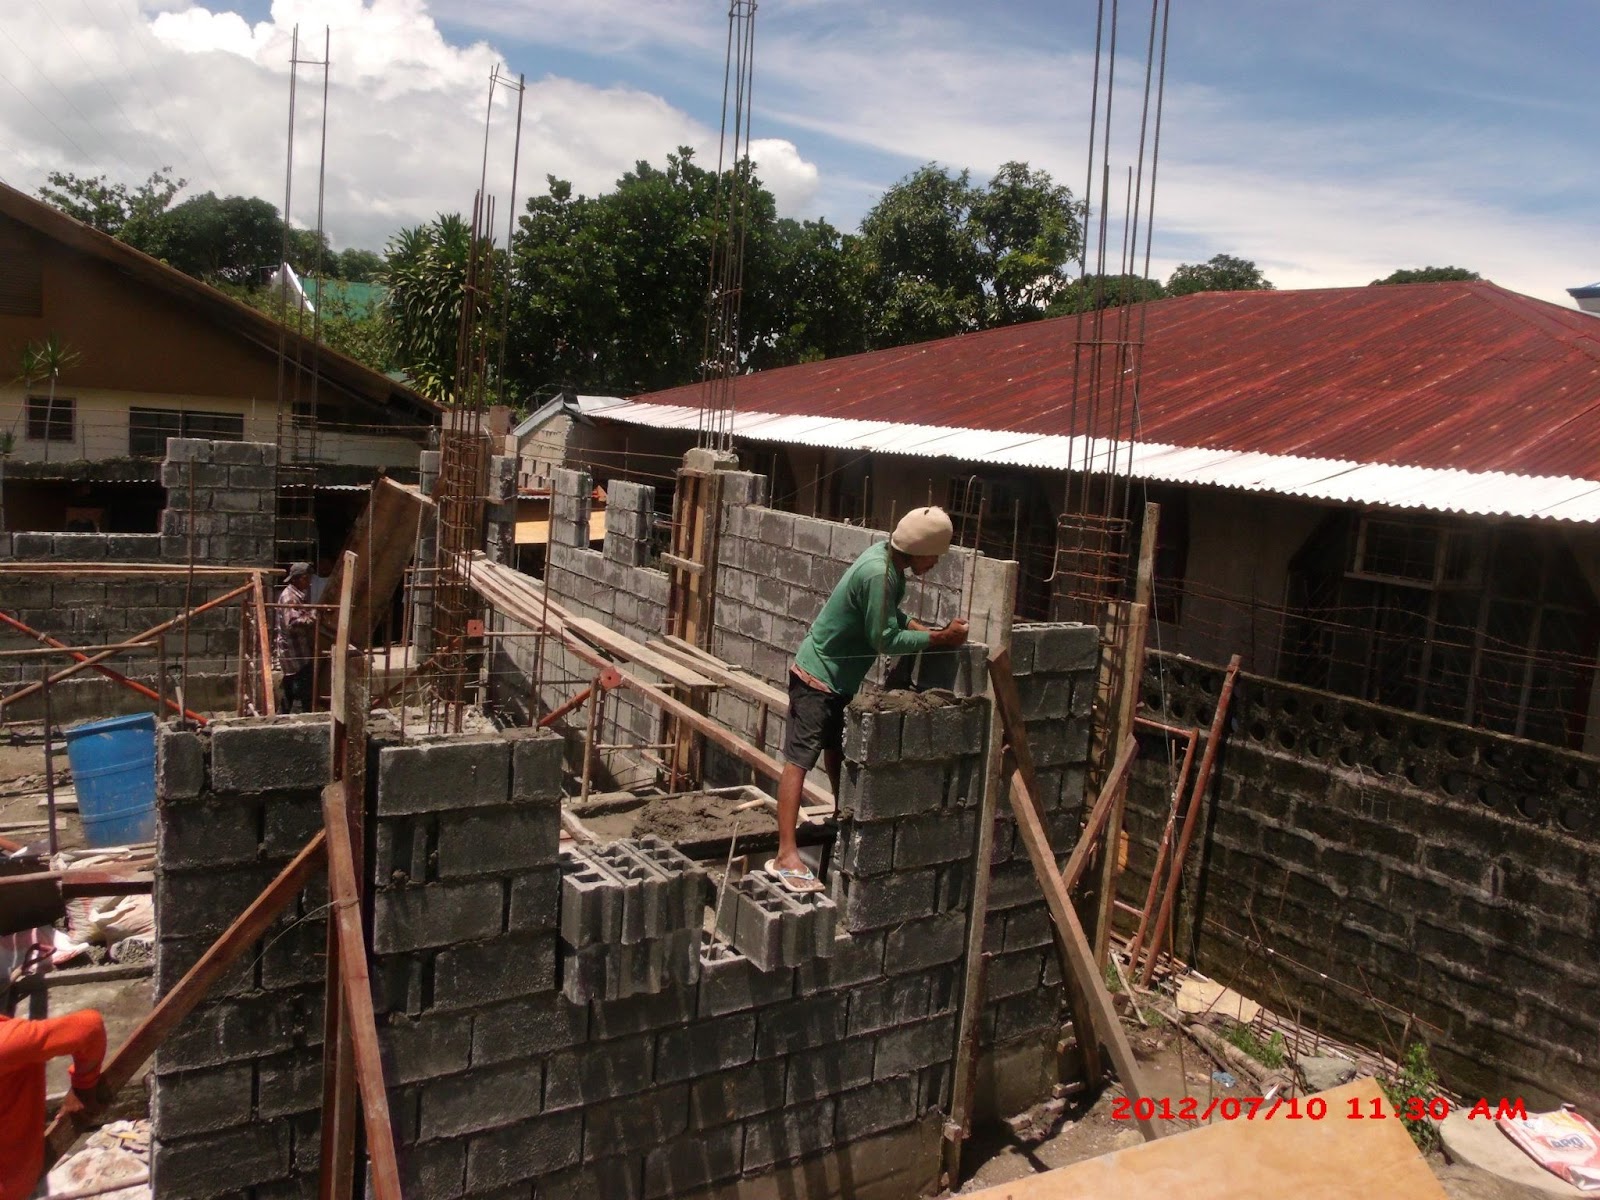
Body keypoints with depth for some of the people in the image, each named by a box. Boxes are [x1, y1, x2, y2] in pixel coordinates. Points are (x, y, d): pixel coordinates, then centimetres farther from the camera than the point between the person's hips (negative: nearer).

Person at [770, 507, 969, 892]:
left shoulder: (887, 555, 1)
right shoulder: (878, 574, -28)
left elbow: (891, 615, 13)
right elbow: (885, 639, -25)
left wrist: (932, 630, 1)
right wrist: (941, 638, -19)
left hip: (838, 676, 10)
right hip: (818, 676, -10)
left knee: (835, 751, 23)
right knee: (799, 761, -9)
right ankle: (786, 856, -10)